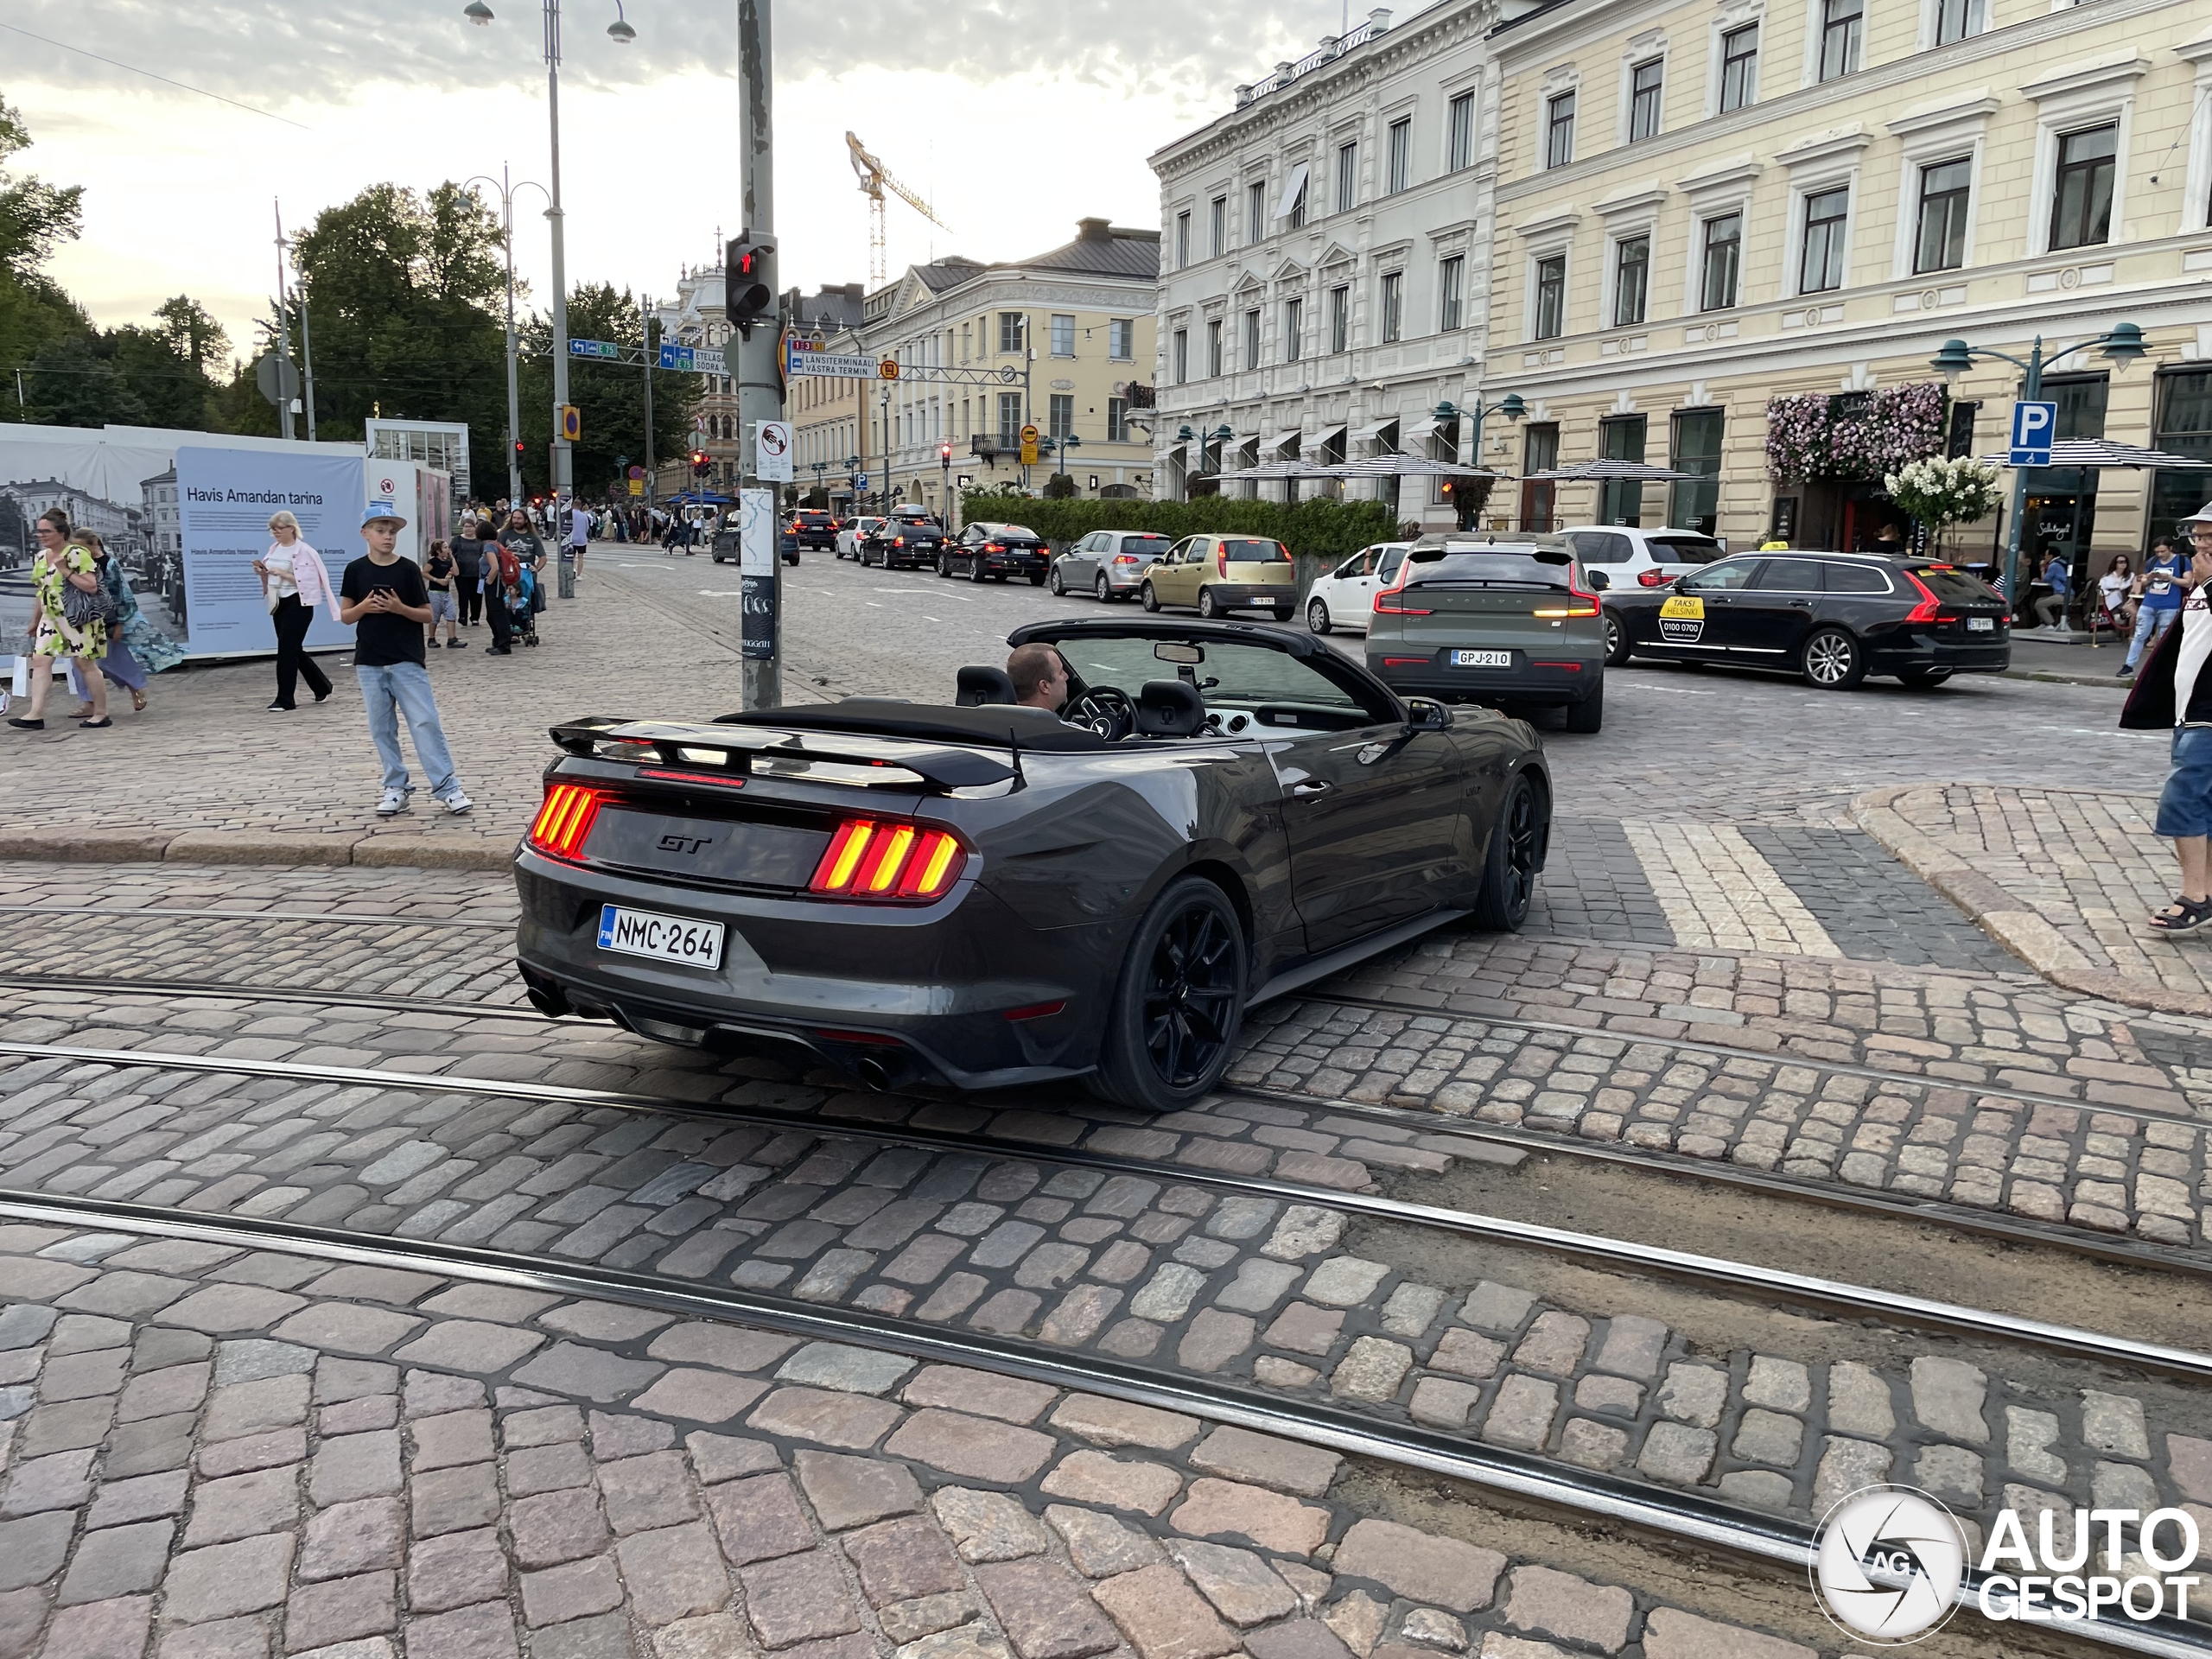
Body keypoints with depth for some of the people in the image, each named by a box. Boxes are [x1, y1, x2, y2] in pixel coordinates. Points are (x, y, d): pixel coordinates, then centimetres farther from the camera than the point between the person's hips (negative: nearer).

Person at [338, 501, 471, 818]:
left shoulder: (408, 570, -1)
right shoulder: (356, 570, 3)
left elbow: (427, 615, 0)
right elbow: (345, 616, 6)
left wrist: (400, 608, -17)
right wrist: (363, 607, -13)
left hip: (407, 661, -2)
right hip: (369, 662, 2)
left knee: (425, 723, -8)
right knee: (382, 728, 7)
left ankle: (447, 788, -8)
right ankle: (395, 786, 17)